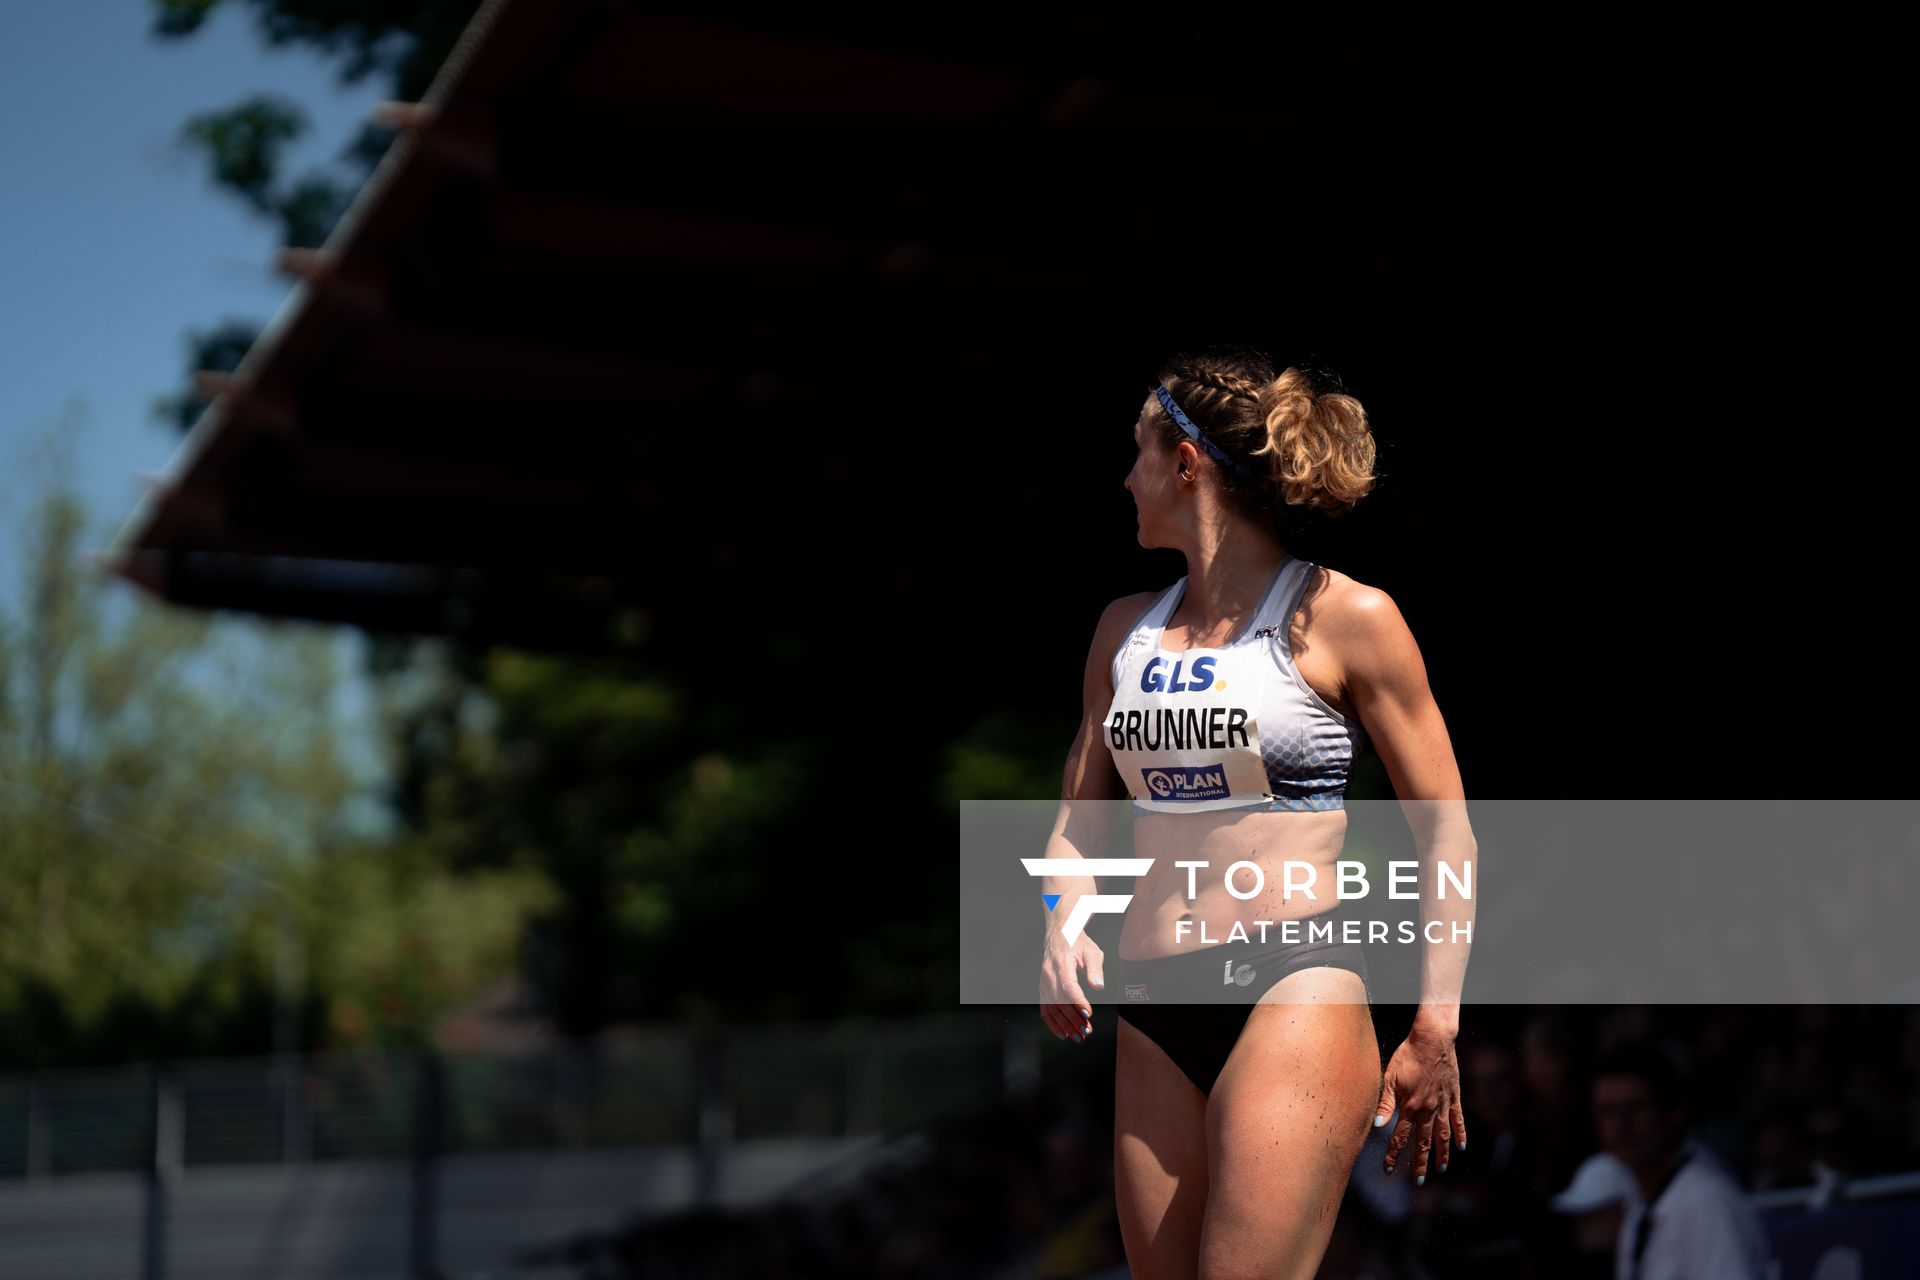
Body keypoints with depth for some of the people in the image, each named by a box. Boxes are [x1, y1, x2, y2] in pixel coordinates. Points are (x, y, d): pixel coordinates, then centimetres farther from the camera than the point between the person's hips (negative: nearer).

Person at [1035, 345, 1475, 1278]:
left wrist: (1435, 1028, -6)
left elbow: (1447, 834, 0)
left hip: (1292, 989, -6)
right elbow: (1078, 816, 23)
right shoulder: (1126, 629, 14)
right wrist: (1062, 920, 2)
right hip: (1153, 1009, 6)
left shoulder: (1344, 618, -2)